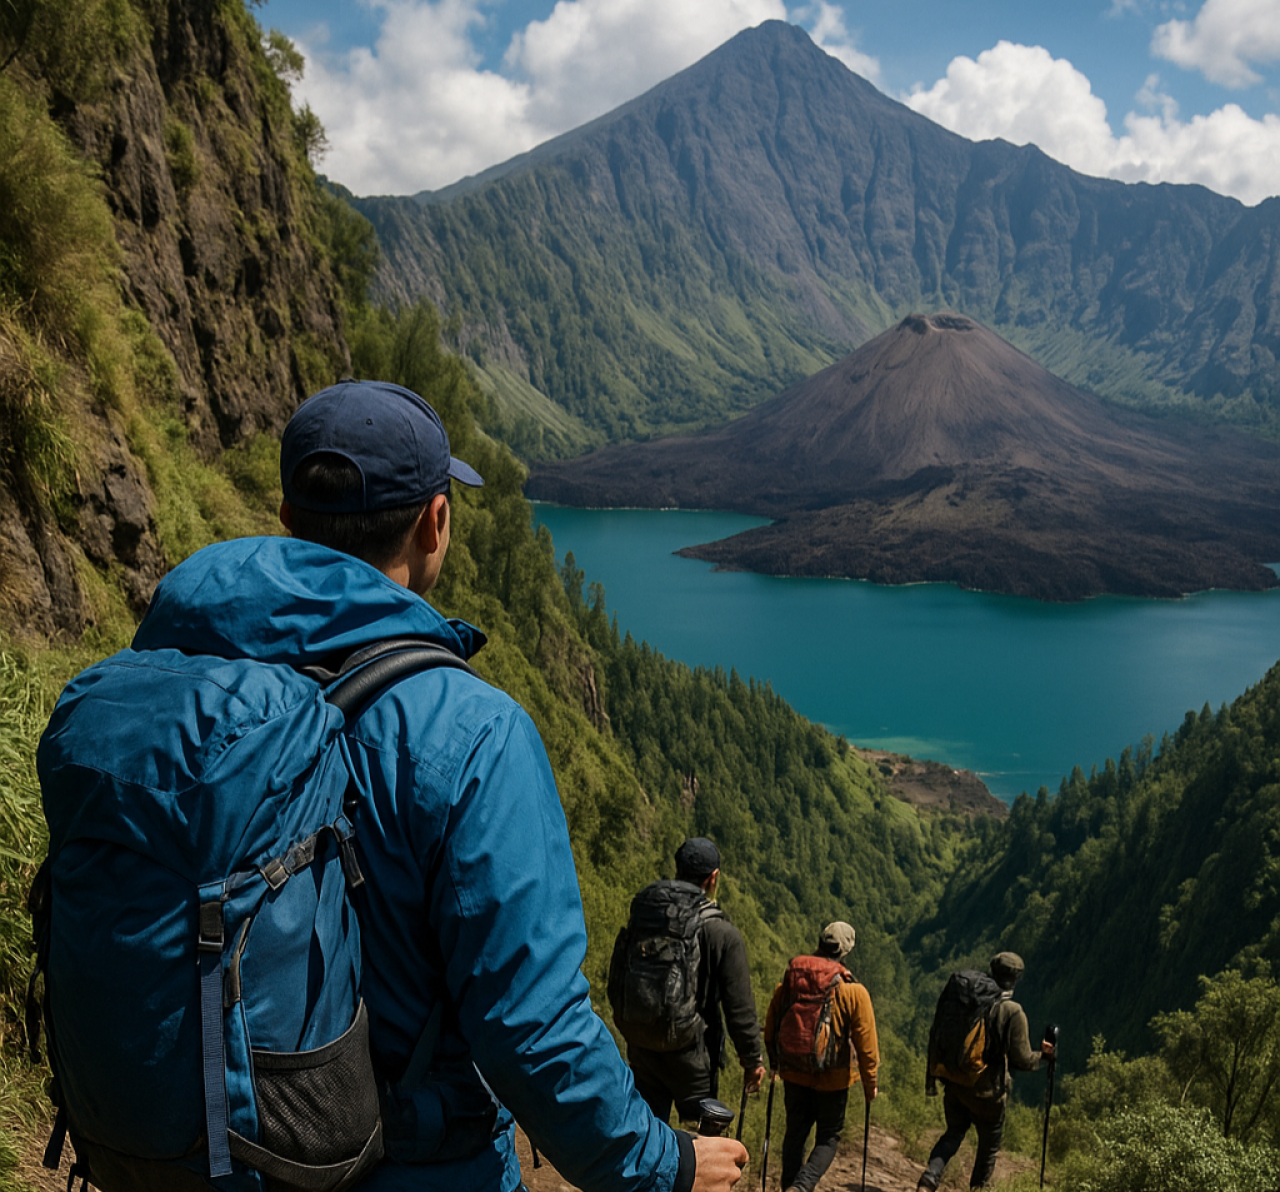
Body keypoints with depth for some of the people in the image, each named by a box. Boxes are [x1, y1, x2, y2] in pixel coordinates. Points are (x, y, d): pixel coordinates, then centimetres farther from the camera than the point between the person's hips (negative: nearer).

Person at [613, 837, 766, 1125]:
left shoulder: (639, 921, 2)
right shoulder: (722, 934, -11)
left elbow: (615, 989, 10)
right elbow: (739, 1007, -8)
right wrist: (753, 1059, 3)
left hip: (641, 1050, 4)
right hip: (690, 1052, -4)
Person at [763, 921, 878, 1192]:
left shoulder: (788, 981, -4)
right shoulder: (854, 992, -15)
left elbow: (770, 1028, 7)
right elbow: (866, 1042, -11)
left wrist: (774, 1062, 23)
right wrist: (870, 1083, 3)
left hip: (793, 1074, 3)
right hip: (833, 1079, -3)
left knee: (795, 1133, 19)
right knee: (828, 1138, 11)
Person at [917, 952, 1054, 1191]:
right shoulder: (1013, 1013, -15)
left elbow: (936, 1033, 1)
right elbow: (1023, 1060, -11)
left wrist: (933, 1074, 10)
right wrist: (1042, 1054, 10)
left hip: (954, 1083, 4)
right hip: (987, 1090, -4)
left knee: (953, 1133, 20)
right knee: (989, 1146, 20)